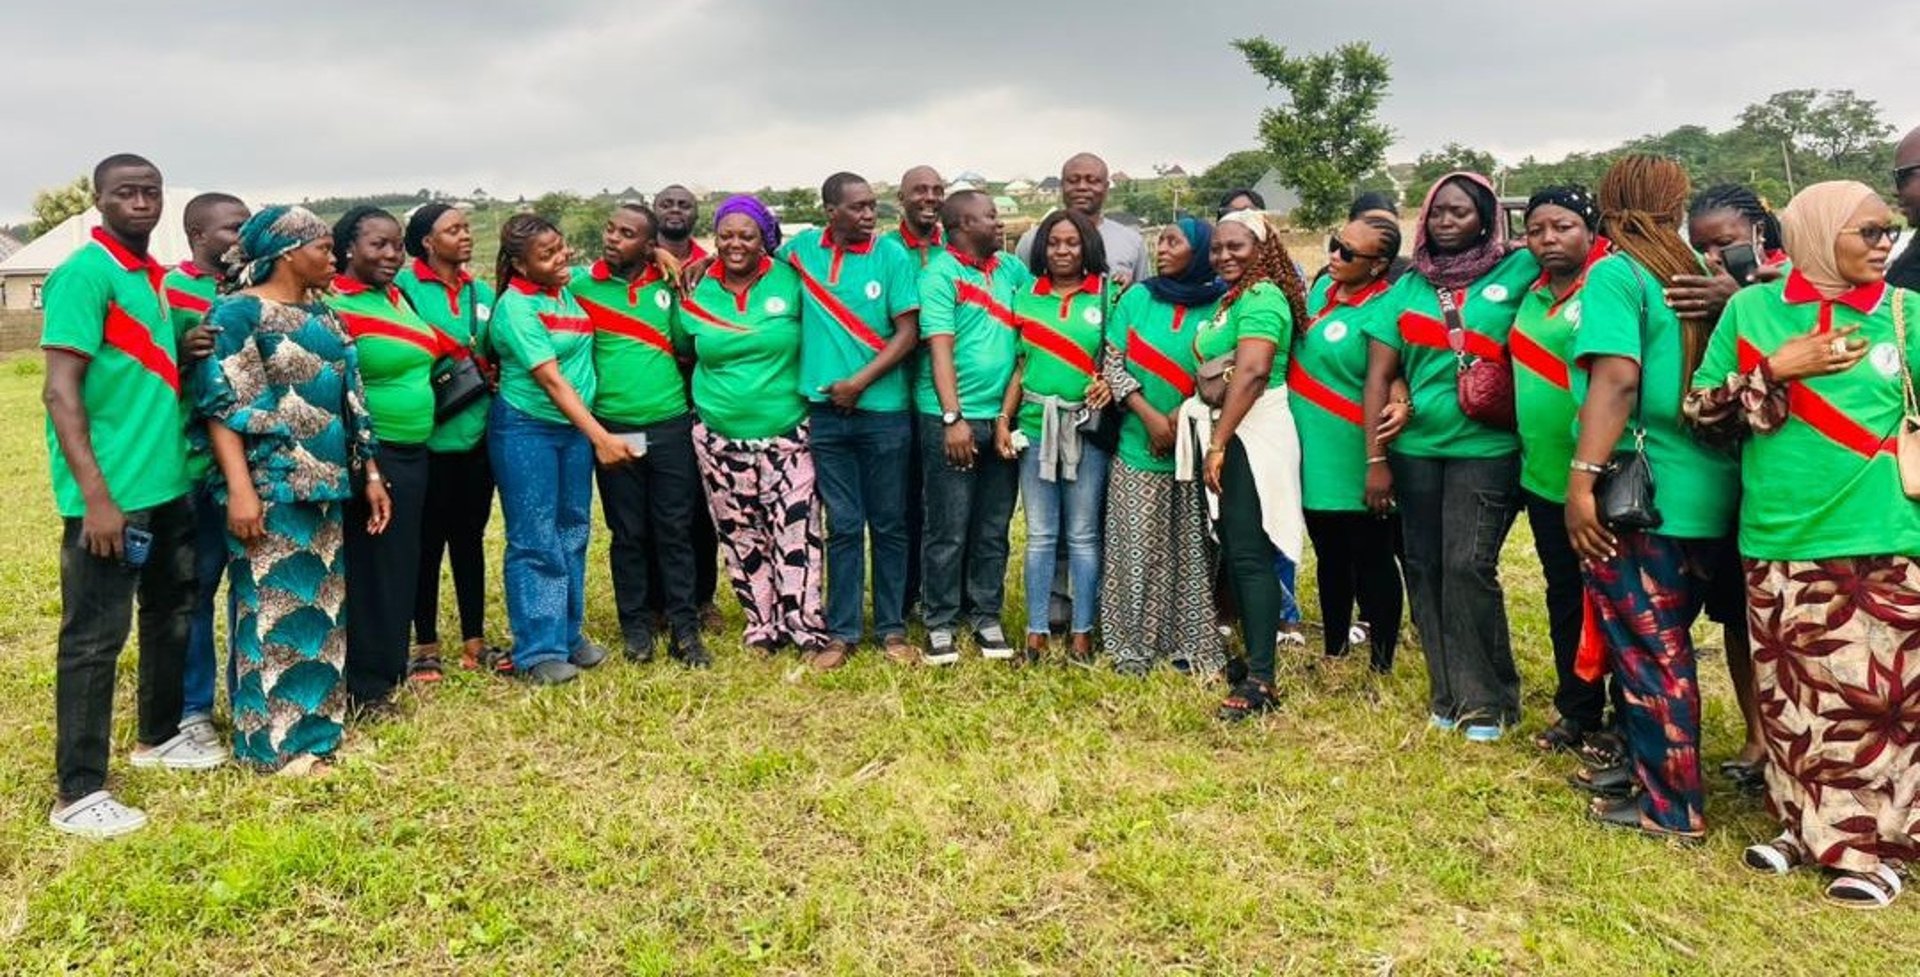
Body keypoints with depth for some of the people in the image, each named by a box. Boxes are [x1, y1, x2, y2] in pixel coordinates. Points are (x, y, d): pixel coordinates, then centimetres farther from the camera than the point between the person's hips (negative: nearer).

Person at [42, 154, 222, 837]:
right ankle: (78, 794, 8)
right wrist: (95, 496, -24)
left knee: (171, 610, 20)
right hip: (111, 493, -9)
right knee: (95, 637, -2)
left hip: (166, 484, 9)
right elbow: (60, 392, -19)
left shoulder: (154, 276, 12)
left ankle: (159, 736, 38)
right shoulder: (84, 275, -13)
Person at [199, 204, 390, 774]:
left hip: (324, 484, 8)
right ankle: (275, 741, 10)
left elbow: (350, 402, 16)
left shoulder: (321, 315, 15)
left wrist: (370, 474, 13)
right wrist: (240, 489, -22)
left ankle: (316, 724, 24)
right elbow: (222, 406, -15)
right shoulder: (239, 312, -9)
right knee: (276, 609, -1)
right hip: (271, 486, -8)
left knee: (322, 606, 12)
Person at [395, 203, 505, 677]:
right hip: (428, 436, -5)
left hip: (478, 434, 5)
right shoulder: (404, 285, -7)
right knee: (427, 542, 5)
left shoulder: (482, 292, 11)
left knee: (470, 537, 13)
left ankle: (474, 642, 23)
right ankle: (425, 646, 18)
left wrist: (489, 371, 1)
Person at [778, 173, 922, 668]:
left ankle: (892, 628, 20)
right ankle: (841, 632, 16)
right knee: (843, 526, 8)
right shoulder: (802, 248, 5)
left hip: (884, 411, -1)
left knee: (889, 525, 8)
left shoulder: (892, 255, -3)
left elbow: (908, 333, -6)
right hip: (826, 412, 2)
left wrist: (859, 382, -12)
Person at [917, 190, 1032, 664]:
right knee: (949, 530, 1)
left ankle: (987, 617, 23)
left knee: (993, 529, 12)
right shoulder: (940, 274, -6)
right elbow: (939, 348, -13)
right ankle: (940, 623, 13)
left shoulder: (1010, 268, 12)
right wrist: (953, 417, -19)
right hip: (953, 419, -5)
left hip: (1003, 418, 6)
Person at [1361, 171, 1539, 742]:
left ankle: (1488, 699, 5)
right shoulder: (1409, 286, 7)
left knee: (1468, 568, -10)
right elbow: (1379, 376, 5)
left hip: (1486, 450, -4)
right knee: (1424, 569, 7)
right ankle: (1447, 692, 21)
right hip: (1414, 450, 4)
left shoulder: (1519, 272, 0)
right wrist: (1376, 460, 0)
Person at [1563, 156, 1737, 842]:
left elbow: (1616, 380, -20)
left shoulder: (1616, 273, -9)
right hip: (1705, 494, 8)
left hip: (1642, 497, -8)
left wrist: (1583, 479, -22)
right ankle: (1644, 761, 33)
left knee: (1647, 651, 2)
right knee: (1664, 645, 19)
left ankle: (1672, 806, 11)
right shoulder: (1691, 275, 12)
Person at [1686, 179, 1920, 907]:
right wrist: (1777, 371, -9)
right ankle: (1807, 826, 26)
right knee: (1794, 695, 9)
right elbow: (1701, 409, 2)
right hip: (1780, 538, 1)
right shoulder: (1752, 309, 5)